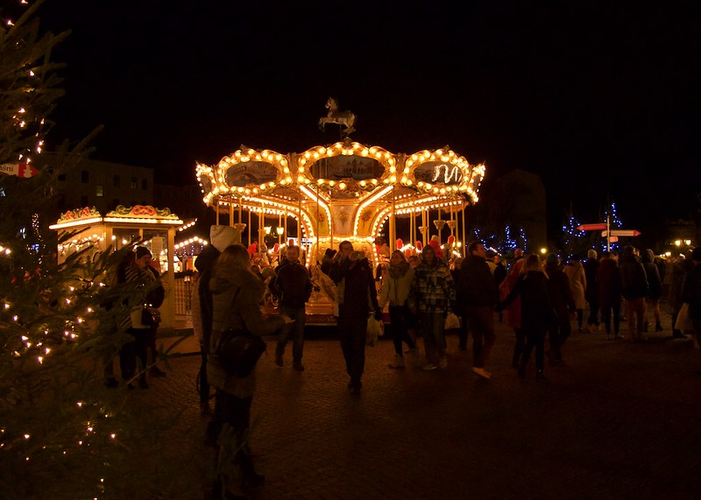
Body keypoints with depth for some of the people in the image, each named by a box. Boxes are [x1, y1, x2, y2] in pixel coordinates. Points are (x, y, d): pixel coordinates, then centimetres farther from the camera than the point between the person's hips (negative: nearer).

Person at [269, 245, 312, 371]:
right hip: (285, 305, -3)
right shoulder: (281, 269, -1)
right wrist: (282, 296, -10)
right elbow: (273, 285, -3)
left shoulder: (303, 270, 11)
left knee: (299, 334, 3)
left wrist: (305, 297, 7)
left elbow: (309, 285, 21)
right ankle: (279, 354, 24)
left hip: (300, 306, 4)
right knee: (285, 332, -5)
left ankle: (297, 361, 13)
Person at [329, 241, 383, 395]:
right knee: (346, 347, 13)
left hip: (360, 312, -1)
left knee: (358, 348, -5)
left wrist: (376, 308, 10)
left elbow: (371, 287, 10)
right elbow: (333, 277, -22)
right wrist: (348, 261, -25)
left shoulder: (363, 264, 4)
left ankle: (356, 382, -1)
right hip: (343, 312, 2)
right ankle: (352, 376, 30)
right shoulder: (338, 265, 2)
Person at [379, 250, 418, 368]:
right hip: (393, 306, 5)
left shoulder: (410, 271, -5)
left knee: (402, 331, -6)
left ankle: (412, 345, 26)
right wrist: (381, 305, 2)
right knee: (395, 333, 6)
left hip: (406, 306, -5)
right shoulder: (389, 273, 10)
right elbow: (385, 290, 9)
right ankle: (399, 358, 16)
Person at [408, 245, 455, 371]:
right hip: (423, 308, 3)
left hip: (439, 308, -3)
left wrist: (451, 304, -4)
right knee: (426, 335, 7)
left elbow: (450, 287, -1)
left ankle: (442, 356, 17)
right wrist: (413, 304, 5)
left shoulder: (442, 268, -1)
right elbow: (413, 288, 9)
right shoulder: (418, 269, 7)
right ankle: (431, 361, 18)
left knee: (437, 333, -8)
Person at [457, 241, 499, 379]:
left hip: (469, 306, 7)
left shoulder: (464, 266, 10)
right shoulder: (481, 265, -13)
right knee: (490, 336, 1)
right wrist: (494, 301, -1)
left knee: (477, 337, 14)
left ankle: (477, 365, 16)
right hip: (483, 305, -7)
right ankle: (479, 365, -9)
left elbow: (461, 287, 12)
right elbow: (491, 285, -15)